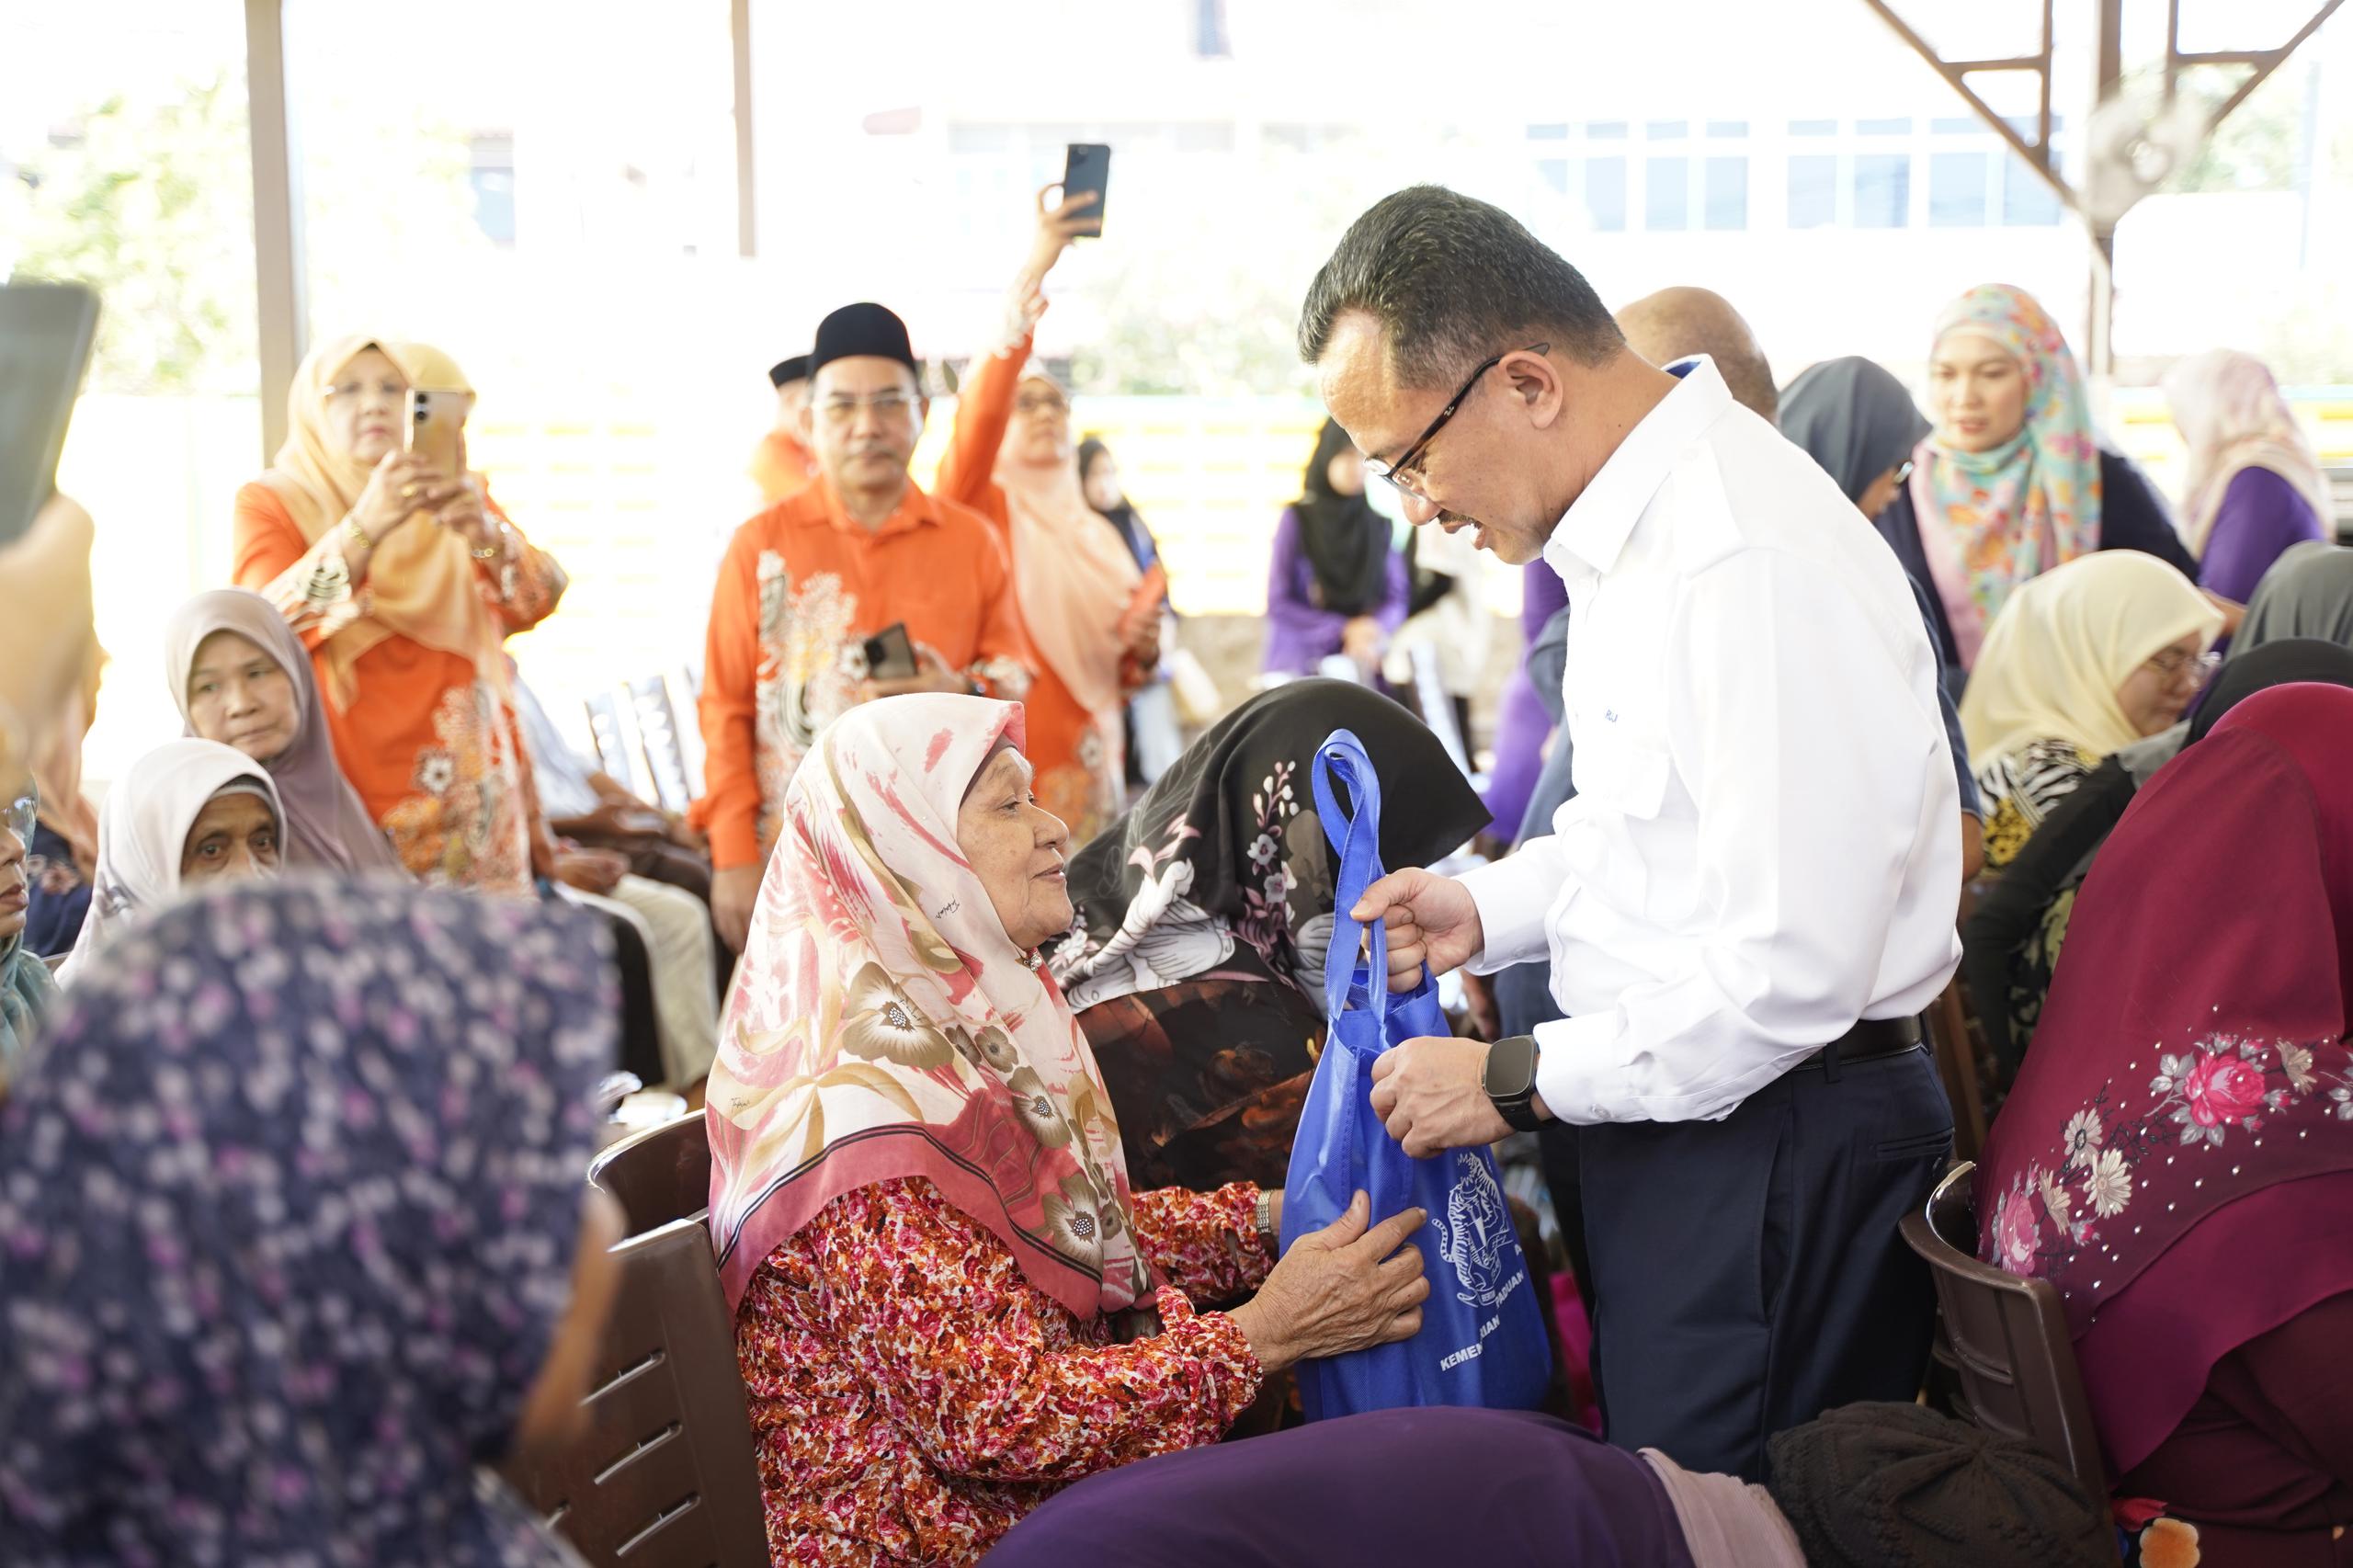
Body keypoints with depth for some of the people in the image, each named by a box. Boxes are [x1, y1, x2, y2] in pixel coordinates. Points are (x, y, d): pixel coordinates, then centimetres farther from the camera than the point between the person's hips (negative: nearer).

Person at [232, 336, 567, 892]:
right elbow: (271, 623, -16)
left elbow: (536, 602, -4)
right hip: (343, 780, -2)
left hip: (462, 779, 2)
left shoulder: (454, 497, 13)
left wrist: (482, 530, -24)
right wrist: (365, 526, -30)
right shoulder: (271, 503, 4)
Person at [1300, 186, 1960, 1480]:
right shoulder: (1645, 524, 8)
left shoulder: (1747, 560, -24)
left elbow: (1793, 968, -27)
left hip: (1775, 1158, -9)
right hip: (1679, 1128, 9)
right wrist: (1489, 909, 9)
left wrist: (1517, 1082, -17)